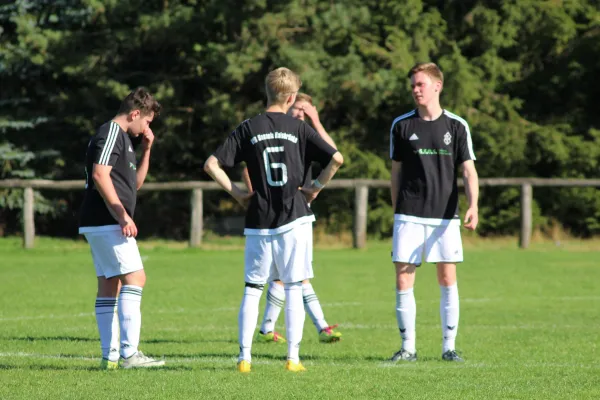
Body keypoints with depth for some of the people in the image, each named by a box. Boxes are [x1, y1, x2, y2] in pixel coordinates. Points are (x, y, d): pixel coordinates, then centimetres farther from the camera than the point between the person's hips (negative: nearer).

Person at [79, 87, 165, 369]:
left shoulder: (121, 137, 22)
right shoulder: (111, 133, -10)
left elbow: (135, 183, 28)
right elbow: (99, 175, -21)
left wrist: (146, 150, 17)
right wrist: (123, 216, -23)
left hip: (98, 225, 11)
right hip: (107, 222, -11)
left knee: (109, 286, 8)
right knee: (134, 277, -14)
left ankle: (110, 355, 7)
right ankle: (130, 353, -19)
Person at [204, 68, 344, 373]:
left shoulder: (248, 129, 2)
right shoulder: (299, 129, 0)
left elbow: (212, 165, -3)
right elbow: (336, 159, -6)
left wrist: (235, 192, 5)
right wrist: (316, 187, 6)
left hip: (259, 222, 1)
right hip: (295, 218, -1)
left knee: (252, 290, 7)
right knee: (293, 289, 5)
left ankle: (244, 357, 3)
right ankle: (293, 357, 3)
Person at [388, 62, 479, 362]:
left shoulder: (456, 126, 2)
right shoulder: (401, 125, 5)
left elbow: (468, 170, 0)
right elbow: (396, 171, 12)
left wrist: (473, 206, -14)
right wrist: (396, 211, 11)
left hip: (445, 216, 0)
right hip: (409, 215, 1)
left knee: (447, 280, 1)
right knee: (403, 281, -4)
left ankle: (449, 346, 9)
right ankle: (408, 347, 5)